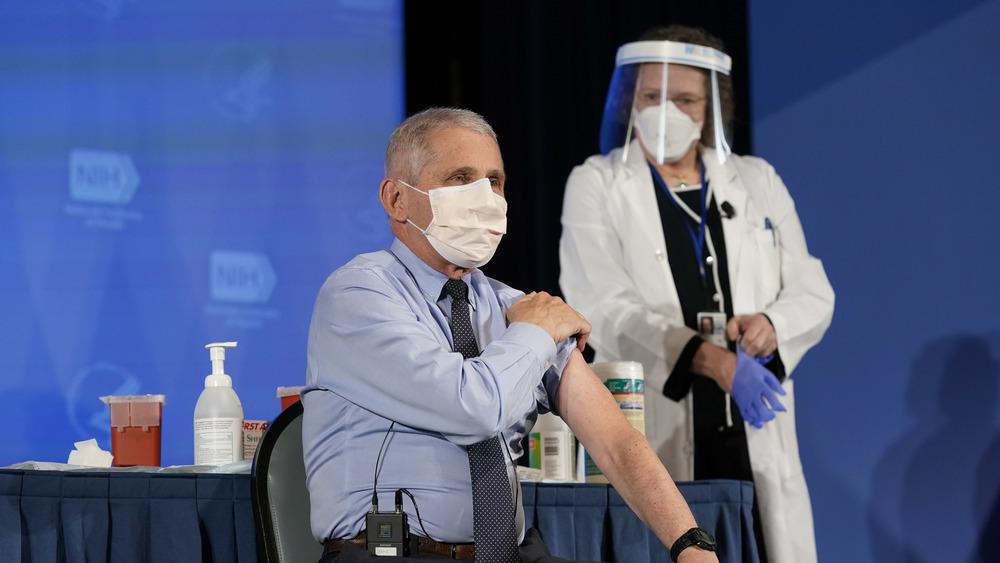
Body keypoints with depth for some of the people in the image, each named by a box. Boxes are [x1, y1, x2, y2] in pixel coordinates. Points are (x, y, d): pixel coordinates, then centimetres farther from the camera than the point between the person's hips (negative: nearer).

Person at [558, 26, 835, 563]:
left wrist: (772, 326, -11)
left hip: (754, 436, 3)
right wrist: (710, 359, -23)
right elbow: (606, 308, -9)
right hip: (649, 443, -3)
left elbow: (813, 295, 14)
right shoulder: (595, 185, 5)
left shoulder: (757, 182, 16)